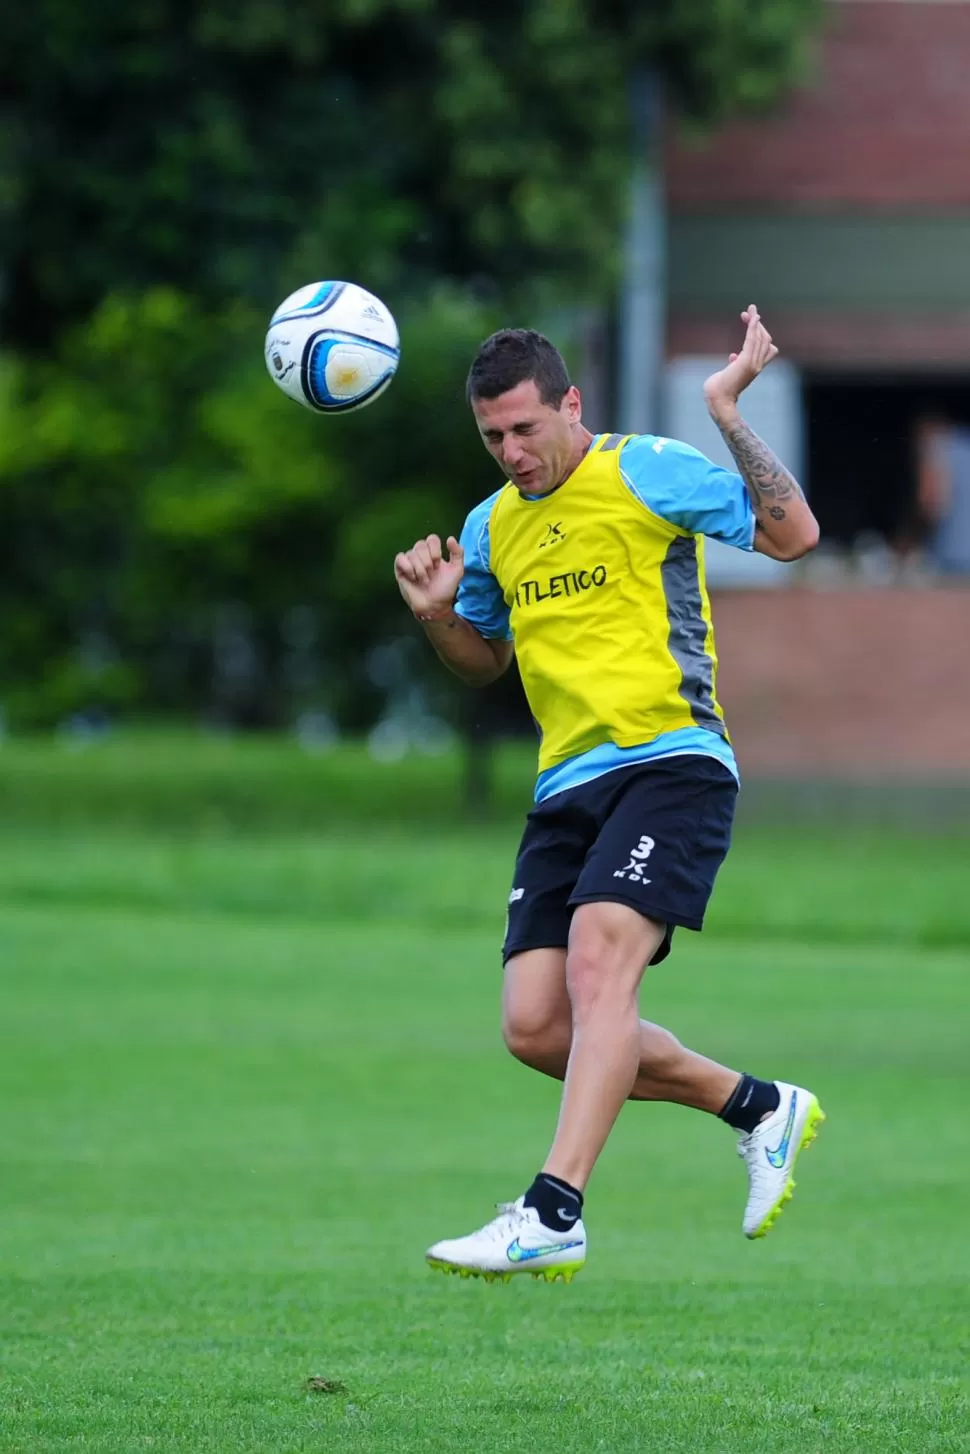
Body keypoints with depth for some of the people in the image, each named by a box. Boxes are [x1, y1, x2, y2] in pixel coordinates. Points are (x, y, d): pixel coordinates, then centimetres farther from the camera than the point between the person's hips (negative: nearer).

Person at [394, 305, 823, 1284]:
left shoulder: (646, 472, -3)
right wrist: (436, 613, 10)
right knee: (535, 1027, -3)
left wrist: (728, 416, -17)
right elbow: (485, 659, 31)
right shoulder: (491, 526, 16)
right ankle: (760, 1108, 15)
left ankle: (553, 1212, -33)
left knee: (597, 961, -27)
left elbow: (792, 535, -11)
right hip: (567, 789, 7)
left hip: (669, 762, -7)